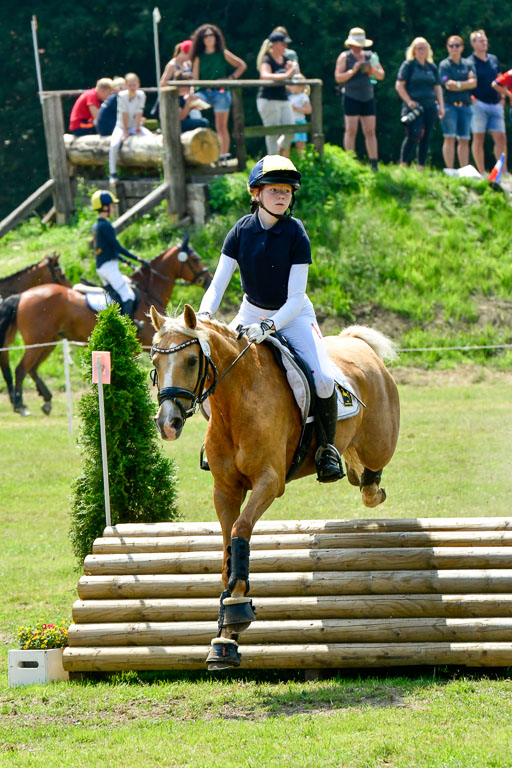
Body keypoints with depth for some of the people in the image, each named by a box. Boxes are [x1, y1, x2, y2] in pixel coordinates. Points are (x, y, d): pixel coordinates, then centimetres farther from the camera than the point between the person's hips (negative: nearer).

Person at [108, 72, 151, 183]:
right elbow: (124, 114, -17)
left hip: (135, 126, 3)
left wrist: (137, 129, -14)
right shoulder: (122, 95, -17)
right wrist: (125, 132, -16)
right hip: (121, 126, -3)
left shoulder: (141, 95, -10)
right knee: (114, 145, -28)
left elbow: (139, 114, -11)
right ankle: (113, 173, -19)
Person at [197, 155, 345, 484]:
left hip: (293, 316, -3)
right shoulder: (242, 231, -9)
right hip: (251, 314, 3)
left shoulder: (296, 233, -17)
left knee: (323, 379, -26)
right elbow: (217, 285, -9)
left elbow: (295, 297, -19)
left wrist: (269, 327, -35)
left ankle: (327, 447, -2)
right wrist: (204, 315, -29)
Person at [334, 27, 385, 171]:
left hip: (368, 98, 4)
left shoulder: (370, 56, 14)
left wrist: (373, 70, -8)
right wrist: (353, 71, -17)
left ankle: (374, 163, -1)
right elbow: (338, 77, -6)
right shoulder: (344, 57, 2)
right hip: (351, 98, -4)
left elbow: (381, 75, 12)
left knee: (370, 131, 1)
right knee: (351, 130, -8)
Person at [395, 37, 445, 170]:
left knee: (426, 137, 4)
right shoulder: (408, 65, 2)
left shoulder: (432, 67, 17)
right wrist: (409, 102, -12)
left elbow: (438, 87, 20)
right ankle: (403, 165, -14)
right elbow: (399, 85, -3)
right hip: (414, 105, -5)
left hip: (430, 106, 5)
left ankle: (421, 168, 8)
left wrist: (441, 106, 10)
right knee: (414, 135, -18)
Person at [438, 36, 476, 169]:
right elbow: (449, 85, -10)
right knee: (450, 138, -8)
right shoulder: (444, 65, 1)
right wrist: (466, 84, -2)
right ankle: (449, 170, -9)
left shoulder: (467, 64, 14)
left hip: (465, 105, 4)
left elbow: (473, 83, 2)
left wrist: (457, 84, -7)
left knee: (464, 140, 4)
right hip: (449, 104, -4)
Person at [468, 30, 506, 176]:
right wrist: (472, 99, -16)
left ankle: (503, 171, 3)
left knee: (501, 138, 0)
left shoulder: (494, 60, 15)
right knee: (478, 139, -1)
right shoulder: (470, 62, -3)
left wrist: (502, 98, 12)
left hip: (495, 105, 5)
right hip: (479, 104, -5)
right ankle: (482, 173, 1)